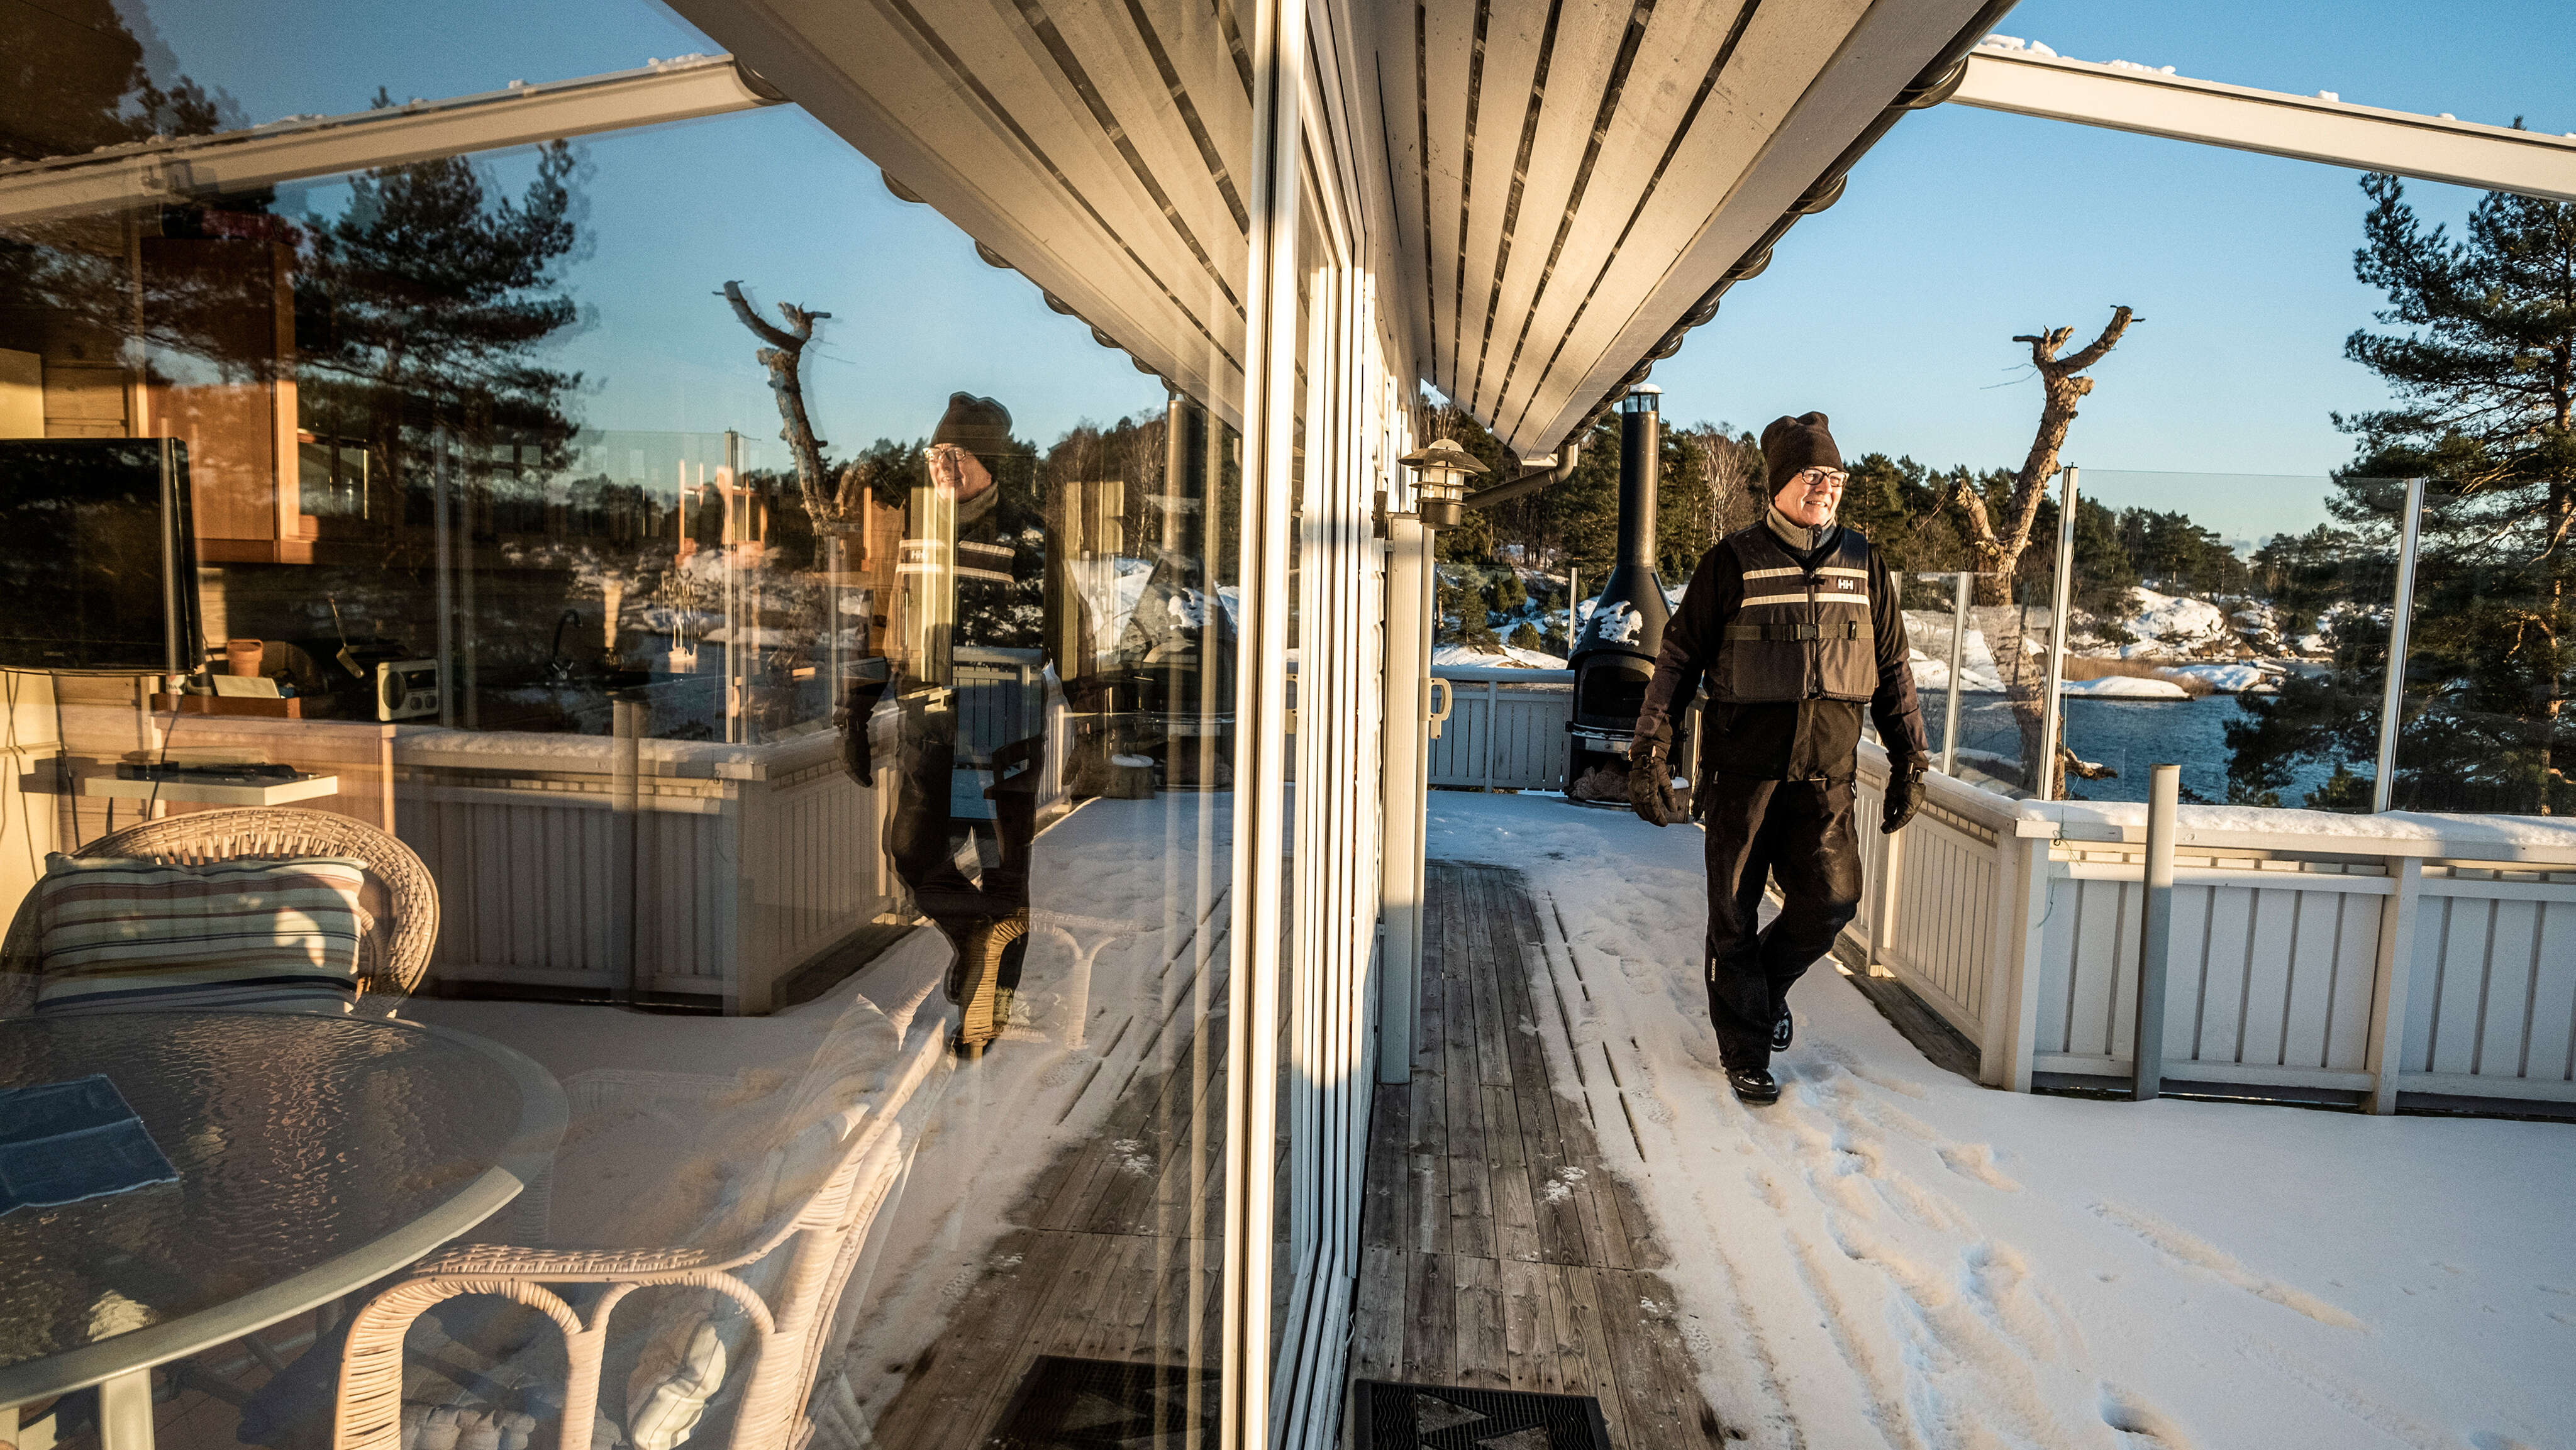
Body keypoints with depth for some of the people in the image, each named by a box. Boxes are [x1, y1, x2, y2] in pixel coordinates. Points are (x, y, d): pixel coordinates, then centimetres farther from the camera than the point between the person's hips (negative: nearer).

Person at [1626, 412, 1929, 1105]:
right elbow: (1678, 658, 0)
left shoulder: (1863, 565, 9)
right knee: (1735, 916, 3)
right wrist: (1649, 751, -6)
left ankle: (1770, 982, 24)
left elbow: (1893, 669, 16)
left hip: (1826, 770, 3)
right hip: (1742, 767, -2)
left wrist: (1910, 763, 14)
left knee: (1832, 900, -9)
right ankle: (1745, 1053, 20)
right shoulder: (1732, 563, -2)